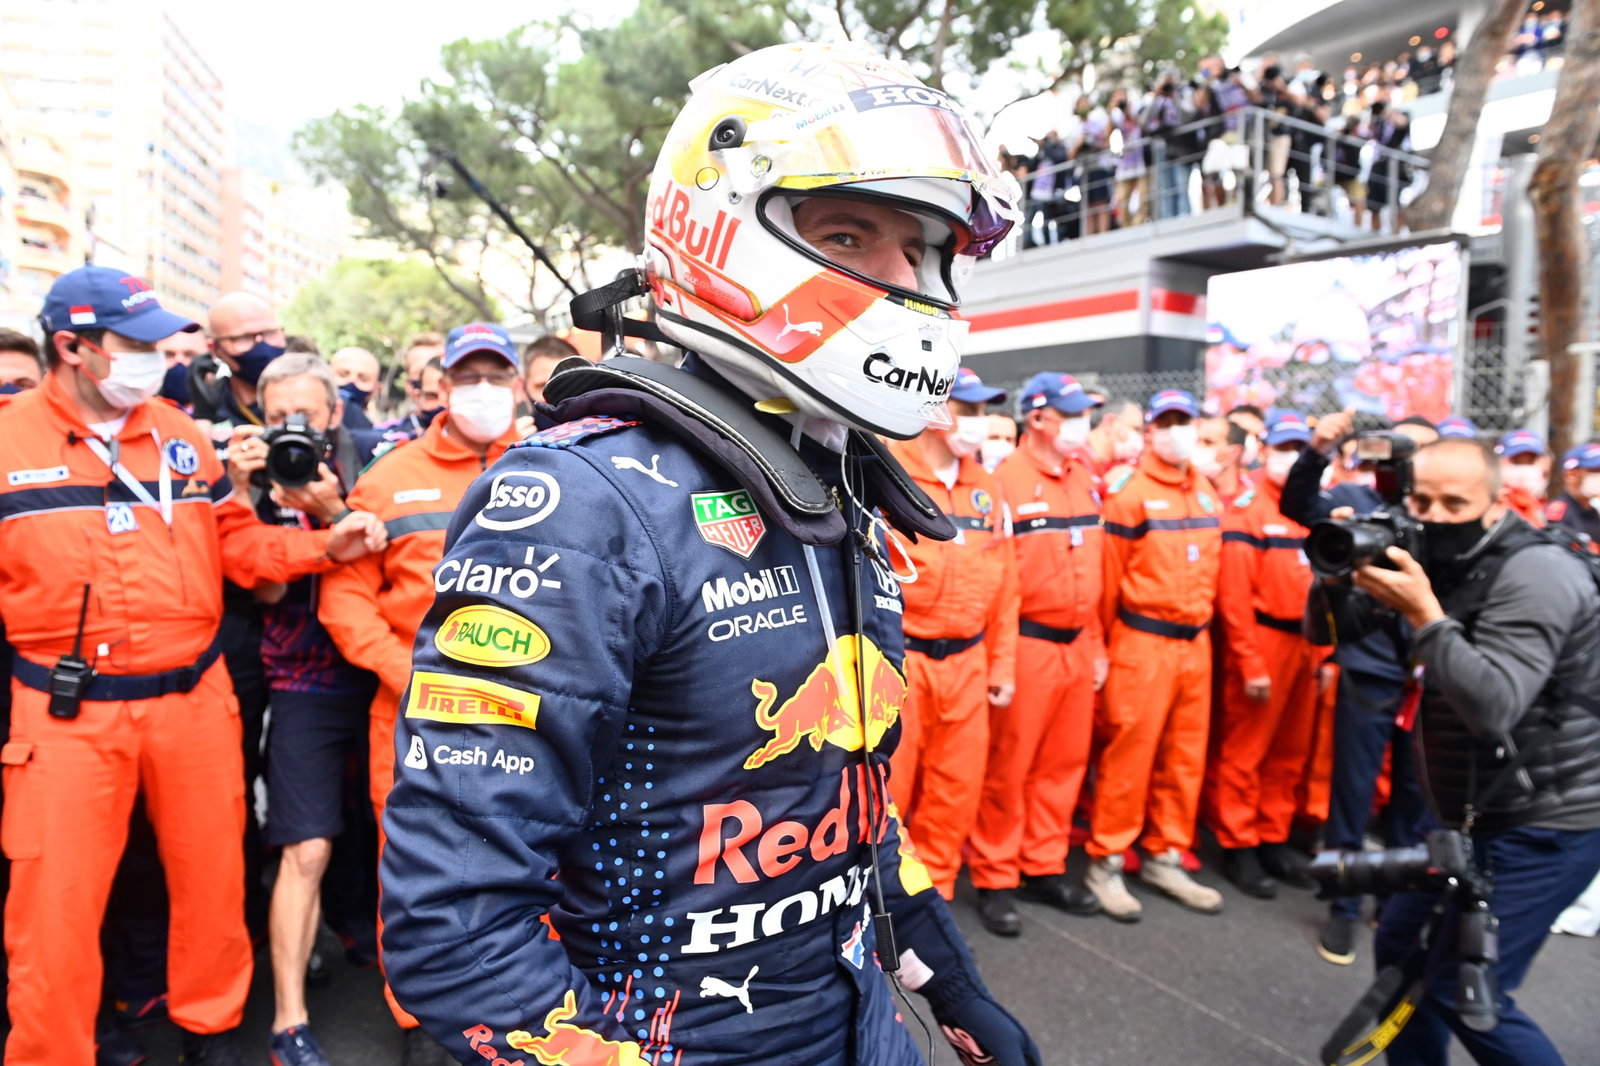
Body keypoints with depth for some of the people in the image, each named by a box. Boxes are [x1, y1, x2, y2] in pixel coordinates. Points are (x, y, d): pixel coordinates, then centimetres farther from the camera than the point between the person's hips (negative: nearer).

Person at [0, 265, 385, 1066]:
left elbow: (237, 543, 8)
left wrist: (325, 546, -5)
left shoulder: (181, 435, 6)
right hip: (67, 713, -3)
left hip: (194, 696, 4)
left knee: (211, 878, 15)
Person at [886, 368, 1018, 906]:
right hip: (897, 661, -5)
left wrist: (1001, 666, 12)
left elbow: (1003, 585, 13)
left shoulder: (987, 488, 10)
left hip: (967, 663, 6)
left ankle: (932, 896, 32)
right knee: (886, 788, 3)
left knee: (956, 791, 13)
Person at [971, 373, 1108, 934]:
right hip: (1027, 645, -7)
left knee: (1064, 762, 14)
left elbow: (1095, 569, 14)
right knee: (1009, 767, 4)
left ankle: (1044, 867, 30)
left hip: (1078, 645, 7)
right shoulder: (1006, 480, -11)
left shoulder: (1085, 479, 11)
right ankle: (995, 879, 19)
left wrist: (1097, 645, 14)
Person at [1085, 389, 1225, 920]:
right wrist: (1100, 647, -5)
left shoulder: (1208, 495, 11)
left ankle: (1165, 858, 26)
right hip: (1143, 642, -6)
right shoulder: (1129, 494, -9)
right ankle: (1106, 863, 12)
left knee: (1186, 756, 12)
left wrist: (1203, 625, 13)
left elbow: (1212, 570, 16)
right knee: (1129, 755, -1)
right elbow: (1107, 578, -8)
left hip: (1195, 642, 7)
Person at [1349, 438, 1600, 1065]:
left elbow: (1493, 709, -30)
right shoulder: (1441, 565, 3)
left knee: (1464, 992, -7)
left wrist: (1423, 613, -33)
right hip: (1471, 815, 8)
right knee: (1401, 943, 15)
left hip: (1544, 826, -8)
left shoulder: (1534, 574, -20)